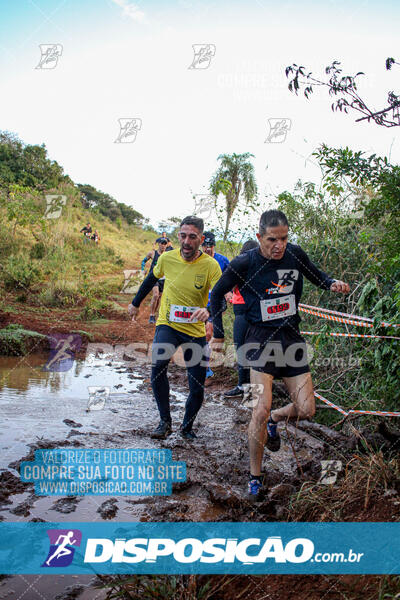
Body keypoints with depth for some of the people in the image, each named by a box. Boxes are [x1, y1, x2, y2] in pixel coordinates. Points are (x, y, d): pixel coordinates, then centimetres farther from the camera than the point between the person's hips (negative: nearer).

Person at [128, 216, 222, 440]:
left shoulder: (211, 265, -14)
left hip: (195, 331, 0)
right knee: (158, 366, -26)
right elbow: (151, 280, 14)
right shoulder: (167, 258, -6)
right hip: (167, 325, 1)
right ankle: (165, 421, -8)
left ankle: (187, 426, 28)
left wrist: (208, 310, -45)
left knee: (197, 389, 0)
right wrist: (136, 303, 23)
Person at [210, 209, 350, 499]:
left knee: (306, 410, 0)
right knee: (261, 410, -14)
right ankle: (255, 477, 7)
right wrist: (218, 334, 1)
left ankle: (274, 419, 35)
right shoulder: (244, 264, -11)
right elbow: (217, 293, 3)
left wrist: (332, 283, -7)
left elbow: (316, 275, 16)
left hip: (292, 337, 4)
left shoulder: (295, 255, -3)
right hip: (261, 338, -3)